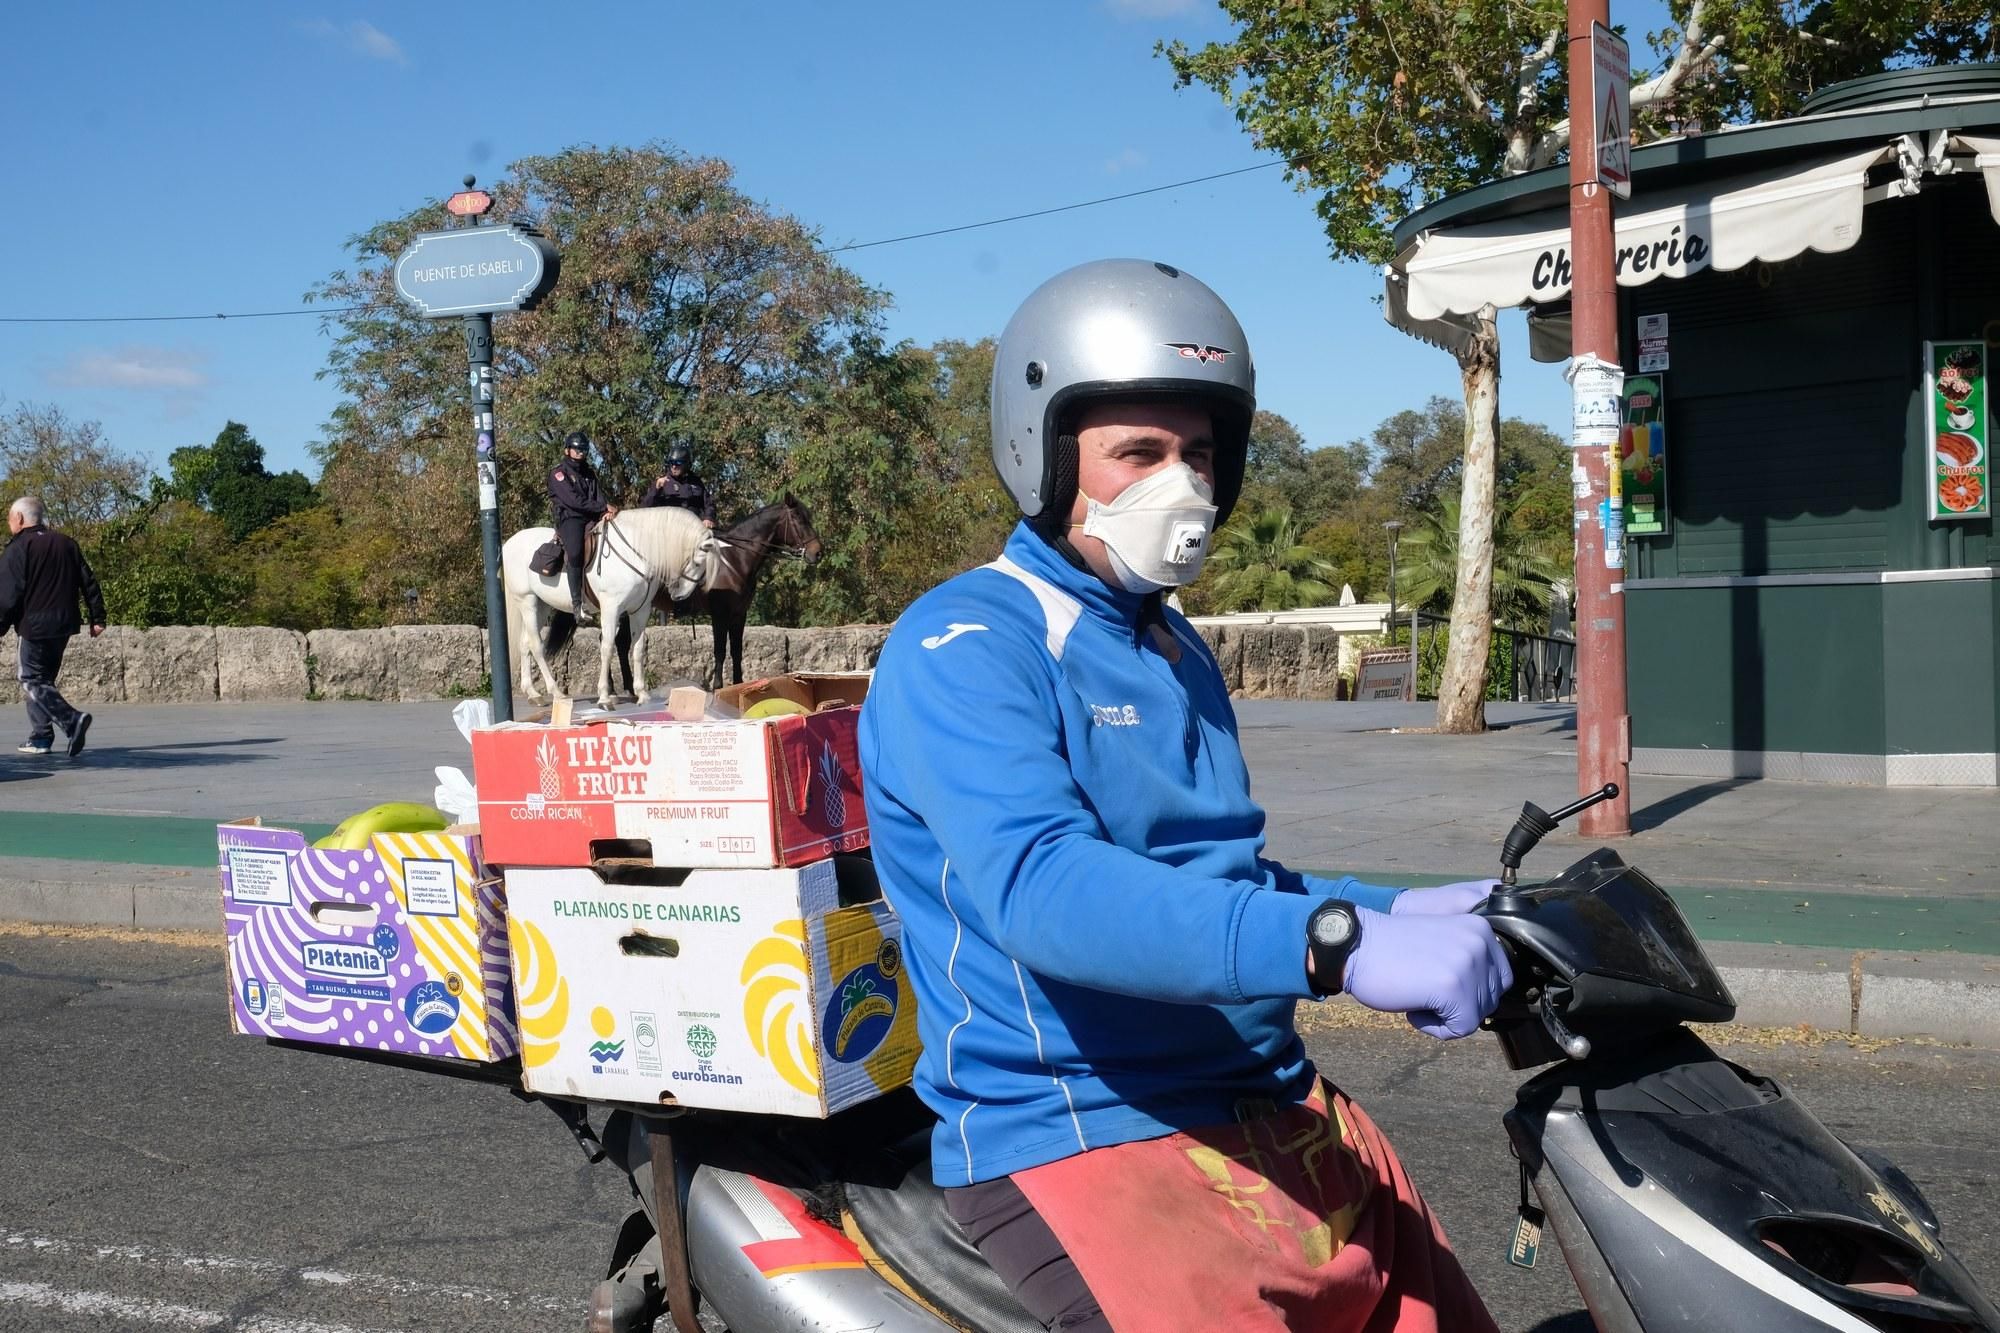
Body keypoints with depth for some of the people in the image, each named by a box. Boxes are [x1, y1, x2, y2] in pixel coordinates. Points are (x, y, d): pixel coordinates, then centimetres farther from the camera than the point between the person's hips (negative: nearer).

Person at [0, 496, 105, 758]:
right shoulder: (66, 543, 12)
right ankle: (40, 738, 14)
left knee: (32, 682, -2)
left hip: (34, 626, -7)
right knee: (44, 679, 16)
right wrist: (97, 617, 12)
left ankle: (72, 720, -23)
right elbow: (89, 582, 10)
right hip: (65, 624, 7)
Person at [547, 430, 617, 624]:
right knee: (575, 553, -33)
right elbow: (573, 500, -12)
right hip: (570, 518, -6)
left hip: (592, 519, 6)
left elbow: (598, 497, 9)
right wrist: (604, 507, -16)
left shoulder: (590, 472, 21)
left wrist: (606, 510, -16)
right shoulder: (558, 473, 1)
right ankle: (578, 604, -32)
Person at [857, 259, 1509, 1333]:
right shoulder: (964, 646, -13)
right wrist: (1341, 944, -38)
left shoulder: (1174, 647, 16)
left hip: (1271, 1106, 9)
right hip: (1081, 1132, -8)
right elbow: (1037, 884, -30)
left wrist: (1393, 913, 5)